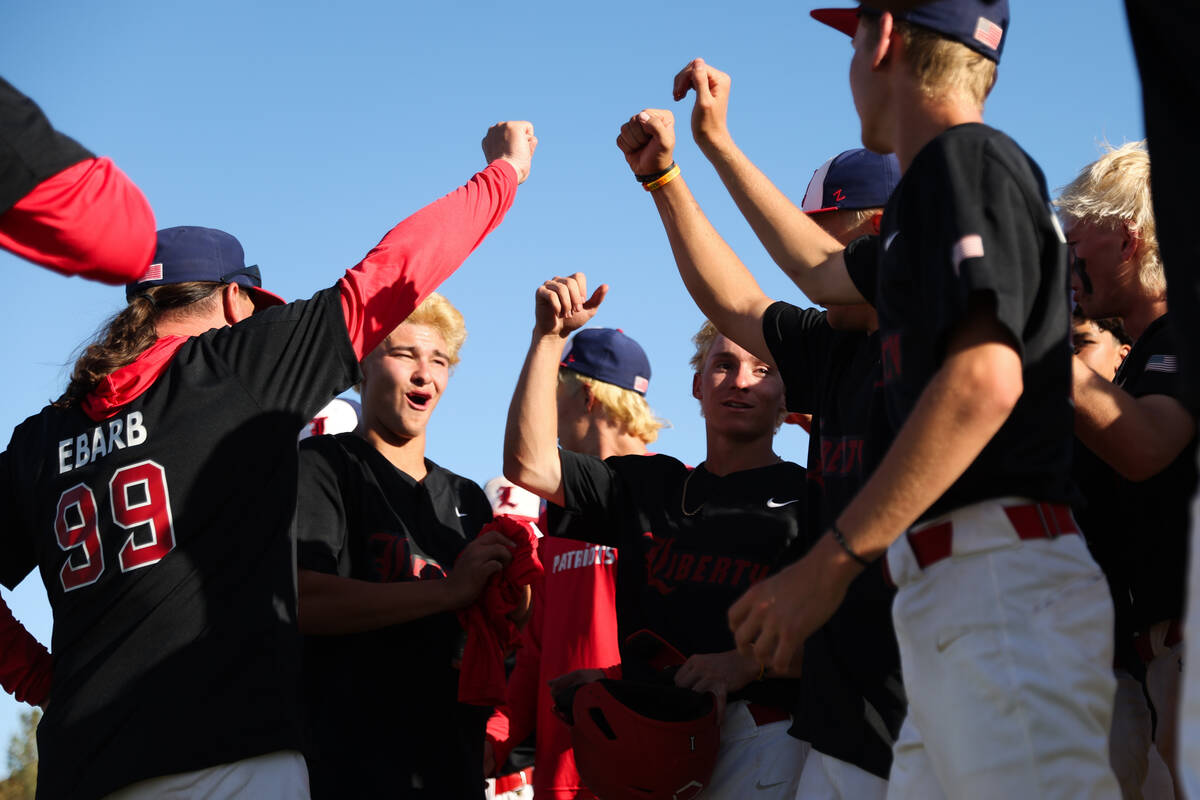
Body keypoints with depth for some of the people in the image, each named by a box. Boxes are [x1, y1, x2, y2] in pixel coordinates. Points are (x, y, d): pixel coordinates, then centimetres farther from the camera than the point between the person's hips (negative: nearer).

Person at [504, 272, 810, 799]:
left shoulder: (807, 497, 6)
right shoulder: (650, 486, 21)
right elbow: (529, 464, 13)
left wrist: (745, 663, -21)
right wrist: (550, 336, 9)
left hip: (761, 731, -4)